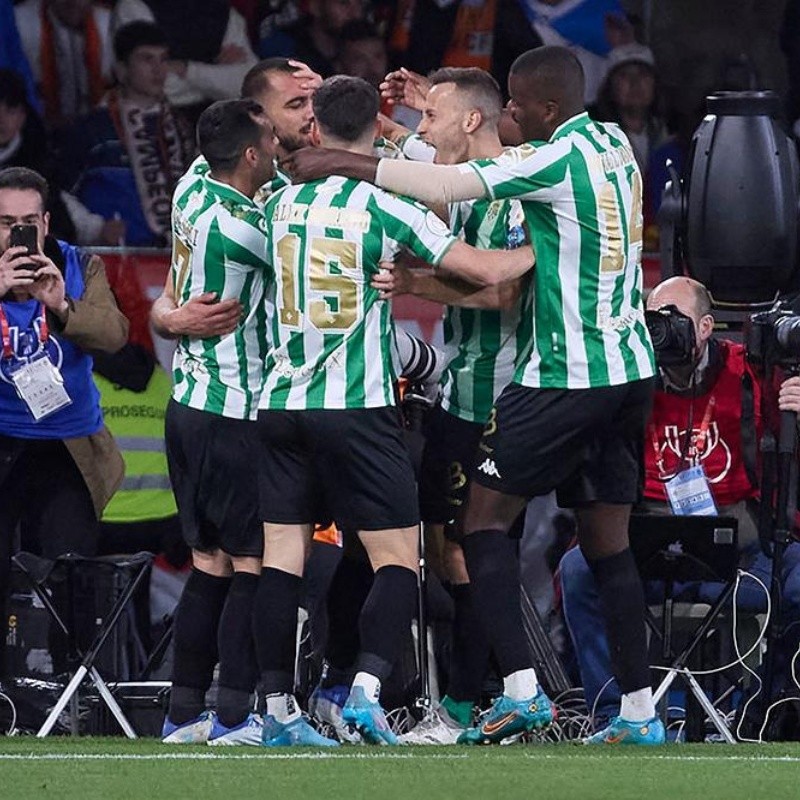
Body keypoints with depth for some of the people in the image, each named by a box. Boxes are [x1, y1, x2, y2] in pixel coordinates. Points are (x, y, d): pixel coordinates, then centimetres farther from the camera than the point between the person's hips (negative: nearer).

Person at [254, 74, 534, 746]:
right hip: (358, 407, -4)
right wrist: (536, 250, 11)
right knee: (397, 559, 1)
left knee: (282, 557, 6)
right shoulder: (388, 205, -7)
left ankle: (277, 708, 3)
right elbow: (480, 269, -6)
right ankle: (366, 689, -16)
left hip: (281, 403, 4)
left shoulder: (284, 201, 4)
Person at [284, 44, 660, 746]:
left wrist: (339, 162, -11)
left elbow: (444, 185, -19)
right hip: (630, 369, 8)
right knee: (608, 541, 11)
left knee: (486, 519, -1)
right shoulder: (614, 143, 10)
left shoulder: (558, 159, -14)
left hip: (566, 372, -8)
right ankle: (640, 712, 8)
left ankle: (522, 688, -13)